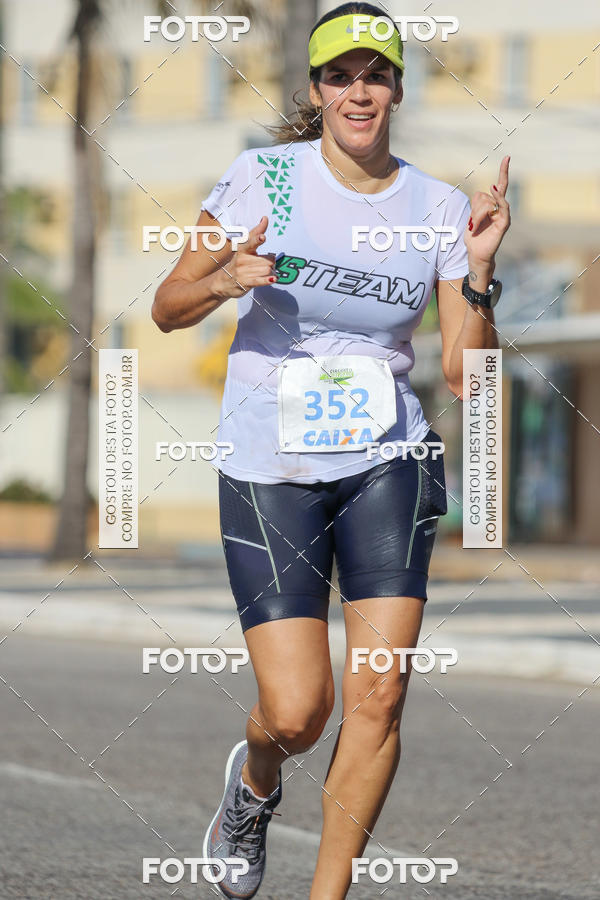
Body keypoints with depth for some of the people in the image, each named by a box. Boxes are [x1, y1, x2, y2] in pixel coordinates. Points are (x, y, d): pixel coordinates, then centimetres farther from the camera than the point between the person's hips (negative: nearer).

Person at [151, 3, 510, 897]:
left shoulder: (439, 208, 1)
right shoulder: (264, 177, -4)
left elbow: (465, 375, 0)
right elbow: (167, 308, 2)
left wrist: (479, 272, -15)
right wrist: (226, 279, -18)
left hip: (388, 462, 2)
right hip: (268, 467, -2)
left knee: (378, 698, -9)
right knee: (297, 712, -8)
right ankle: (255, 780, 30)